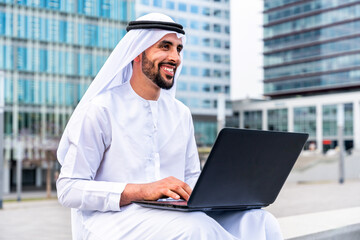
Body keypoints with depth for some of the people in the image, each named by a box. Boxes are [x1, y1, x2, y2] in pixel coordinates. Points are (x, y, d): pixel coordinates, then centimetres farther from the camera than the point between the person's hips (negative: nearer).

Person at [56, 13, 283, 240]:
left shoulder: (181, 114, 16)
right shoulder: (100, 110, -5)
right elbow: (69, 189, -11)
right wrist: (140, 191, -25)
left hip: (174, 215, 6)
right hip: (112, 218, -6)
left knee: (260, 221, -19)